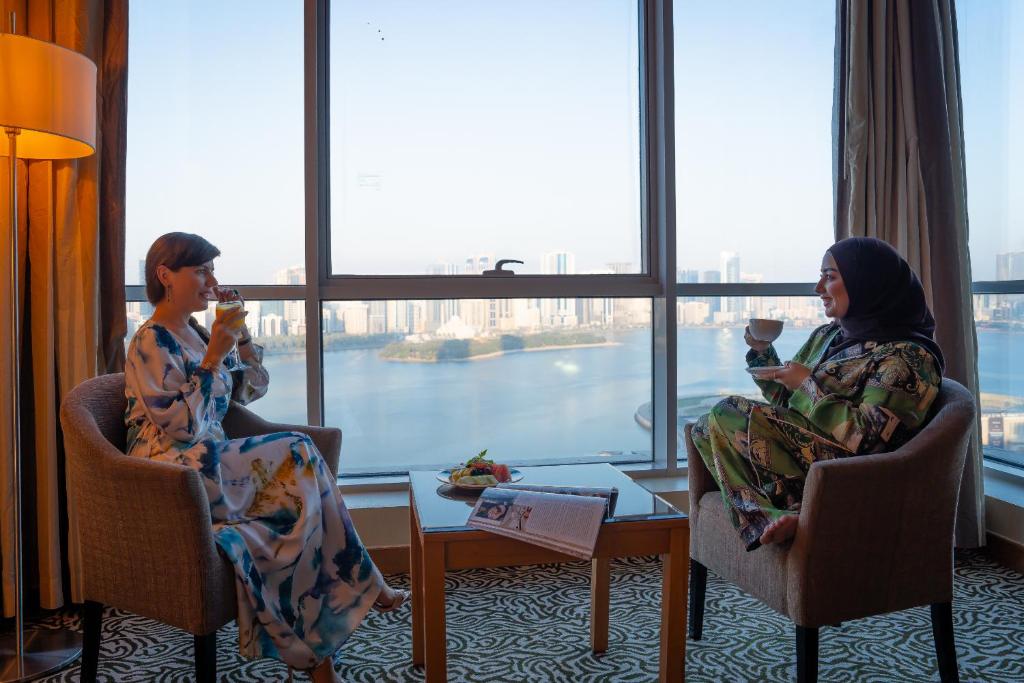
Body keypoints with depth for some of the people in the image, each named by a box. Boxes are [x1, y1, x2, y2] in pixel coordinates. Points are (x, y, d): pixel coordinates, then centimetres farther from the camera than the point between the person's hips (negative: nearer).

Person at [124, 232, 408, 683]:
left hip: (210, 461, 8)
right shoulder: (151, 342, -10)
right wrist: (214, 356, -20)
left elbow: (252, 389, 20)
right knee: (297, 455, -20)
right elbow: (181, 428, -19)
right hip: (176, 472, -8)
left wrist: (240, 331, 6)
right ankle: (359, 584, -7)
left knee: (299, 491, -17)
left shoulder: (193, 332, 15)